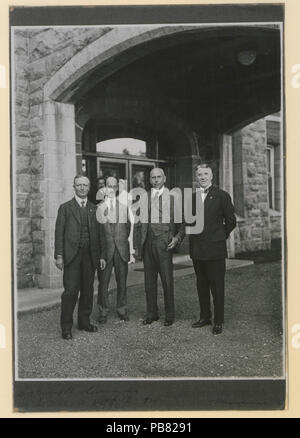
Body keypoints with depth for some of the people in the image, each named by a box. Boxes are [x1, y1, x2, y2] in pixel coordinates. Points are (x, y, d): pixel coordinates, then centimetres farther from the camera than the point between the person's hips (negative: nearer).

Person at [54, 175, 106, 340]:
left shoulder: (94, 209, 14)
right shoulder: (65, 208, 6)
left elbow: (100, 234, 13)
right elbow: (59, 232, 0)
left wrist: (102, 255, 7)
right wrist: (59, 255, -8)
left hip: (90, 255, 3)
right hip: (71, 255, -3)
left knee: (88, 290, 8)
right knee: (70, 290, -7)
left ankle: (84, 321, 22)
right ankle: (66, 326, 3)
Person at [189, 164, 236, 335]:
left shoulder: (222, 196, -2)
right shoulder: (192, 197, 10)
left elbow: (231, 221, 2)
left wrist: (220, 236, 4)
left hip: (215, 249, -4)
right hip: (197, 249, 5)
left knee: (217, 286, 1)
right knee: (201, 285, 13)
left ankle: (218, 321, 10)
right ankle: (205, 317, 25)